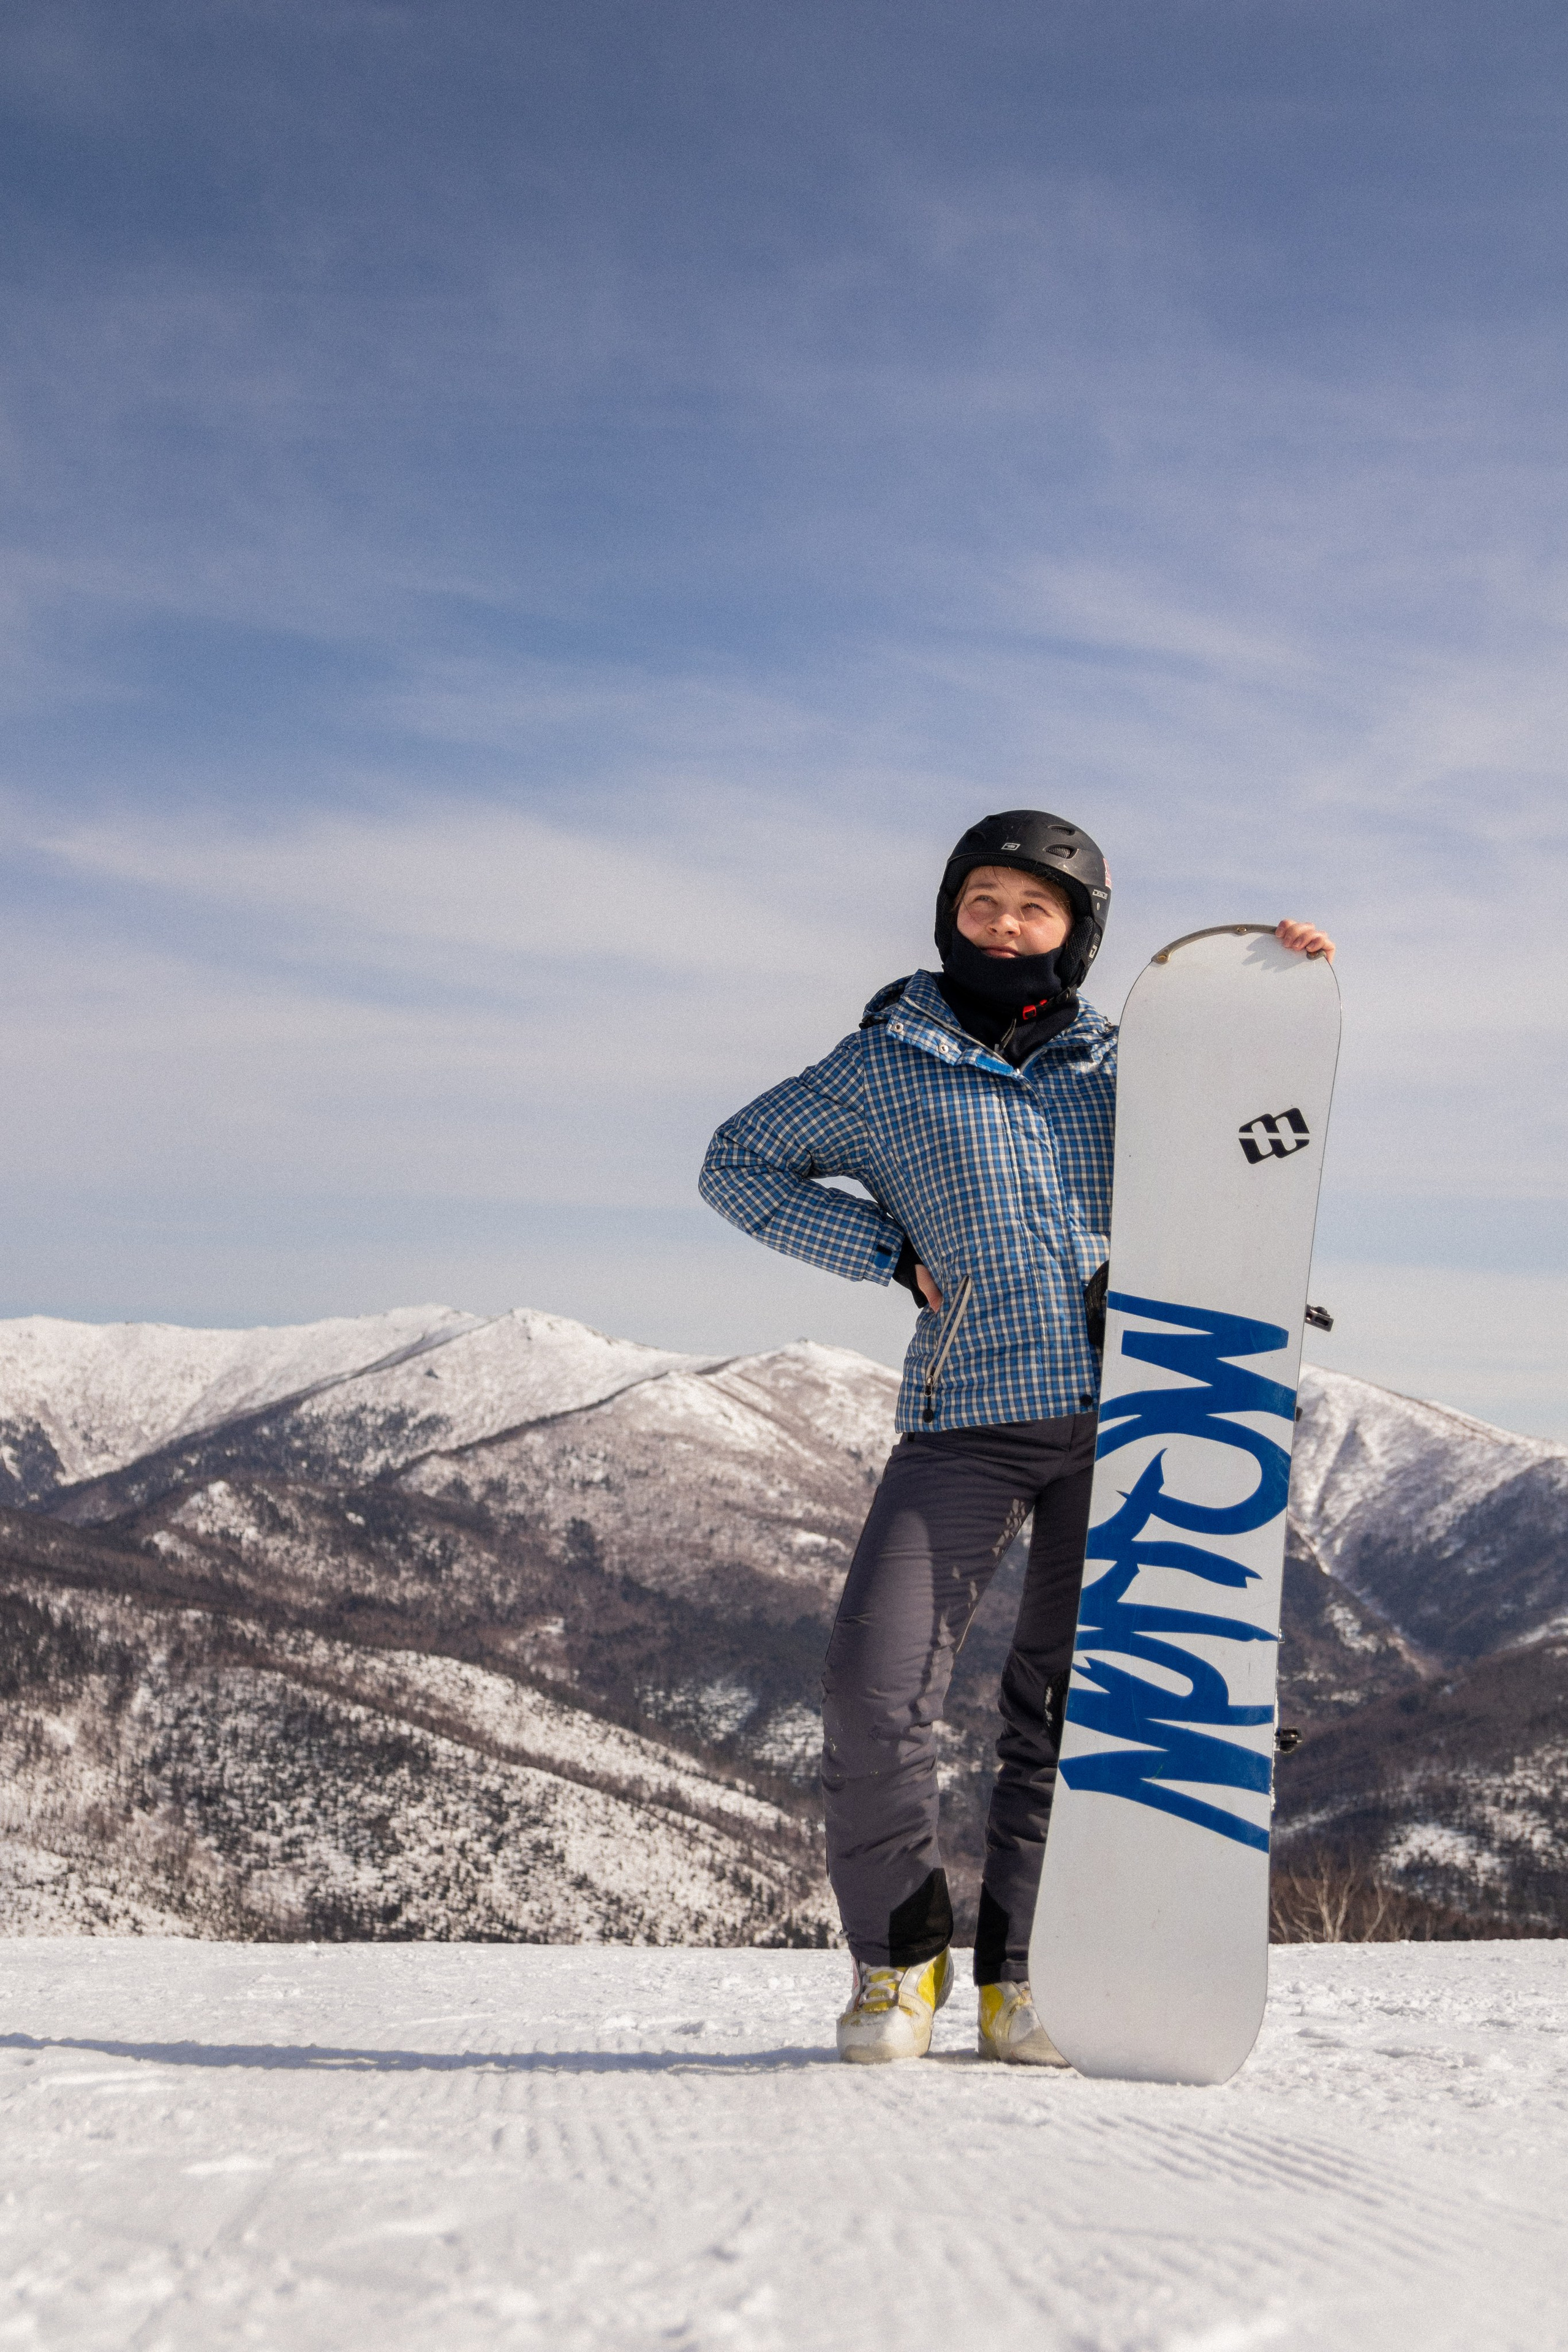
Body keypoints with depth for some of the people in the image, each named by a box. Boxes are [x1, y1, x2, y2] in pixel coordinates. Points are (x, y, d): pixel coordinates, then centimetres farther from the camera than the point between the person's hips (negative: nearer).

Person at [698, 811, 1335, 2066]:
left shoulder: (1119, 1064, 17)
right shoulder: (882, 1068, 10)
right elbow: (739, 1163, 16)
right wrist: (892, 1254, 5)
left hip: (1119, 1414, 2)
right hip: (970, 1416, -2)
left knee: (1076, 1699, 3)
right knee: (875, 1686, -12)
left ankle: (1021, 1972, 16)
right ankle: (897, 1958, 8)